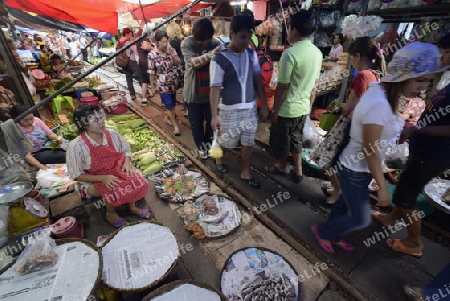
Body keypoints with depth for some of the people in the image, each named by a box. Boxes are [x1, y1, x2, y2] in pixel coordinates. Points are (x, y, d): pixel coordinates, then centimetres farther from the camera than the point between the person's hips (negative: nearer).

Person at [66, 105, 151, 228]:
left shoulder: (112, 134, -10)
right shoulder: (76, 146, -21)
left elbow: (126, 150, 5)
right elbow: (76, 175, -14)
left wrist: (127, 162, -16)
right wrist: (102, 178, -26)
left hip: (116, 170, 4)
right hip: (93, 181, -3)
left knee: (136, 180, -24)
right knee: (115, 190, -31)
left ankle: (132, 207, 5)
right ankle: (110, 214, 2)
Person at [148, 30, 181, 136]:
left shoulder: (171, 50, -1)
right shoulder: (152, 55, -11)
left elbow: (178, 63, -9)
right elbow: (151, 72, -7)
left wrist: (172, 54, -24)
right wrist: (153, 87, -5)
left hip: (173, 82, 4)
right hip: (162, 84, -4)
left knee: (172, 103, 15)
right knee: (169, 105, -5)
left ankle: (167, 118, 40)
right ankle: (175, 126, 7)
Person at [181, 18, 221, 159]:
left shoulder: (216, 42, -5)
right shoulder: (187, 43, -12)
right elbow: (194, 62, -29)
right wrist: (210, 55, -40)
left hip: (211, 91, 2)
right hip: (194, 92, -2)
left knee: (211, 120, 17)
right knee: (196, 122, 11)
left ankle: (208, 141, 43)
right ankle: (200, 145, 35)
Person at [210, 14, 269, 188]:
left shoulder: (251, 54, 1)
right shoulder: (219, 59, -13)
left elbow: (258, 80, 5)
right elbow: (215, 88, -12)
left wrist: (264, 105, 3)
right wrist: (214, 115, -14)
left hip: (251, 108, 5)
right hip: (230, 110, -4)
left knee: (248, 143, 13)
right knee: (227, 142, 12)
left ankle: (245, 173, 32)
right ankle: (218, 157, 47)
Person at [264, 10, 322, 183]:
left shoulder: (290, 53, -20)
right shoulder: (317, 53, 4)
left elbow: (282, 86, -19)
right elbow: (313, 84, 11)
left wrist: (275, 110, -10)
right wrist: (310, 104, 20)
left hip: (287, 108, -7)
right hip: (303, 107, 8)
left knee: (281, 141, 14)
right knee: (296, 139, 21)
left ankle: (281, 167, 37)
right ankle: (298, 172, 32)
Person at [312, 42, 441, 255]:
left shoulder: (382, 92, 0)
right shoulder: (379, 104, -29)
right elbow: (370, 151, -26)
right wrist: (382, 187, -18)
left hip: (356, 166, 9)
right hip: (356, 170, -9)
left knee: (346, 204, 26)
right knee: (360, 218, 10)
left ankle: (333, 236, 49)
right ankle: (322, 231, 34)